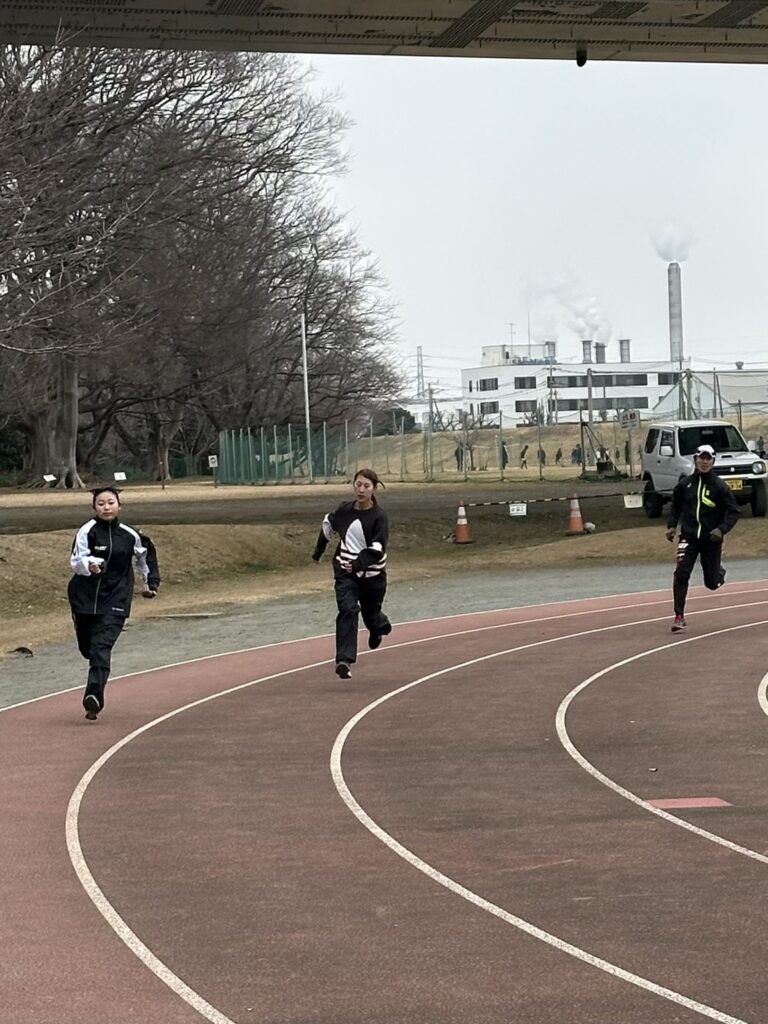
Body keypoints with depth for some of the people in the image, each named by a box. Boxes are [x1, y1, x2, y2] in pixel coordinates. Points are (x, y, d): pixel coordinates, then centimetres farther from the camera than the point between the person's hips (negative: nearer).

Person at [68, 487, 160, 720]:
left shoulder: (130, 535, 1)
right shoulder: (87, 531, -6)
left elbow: (146, 554, 21)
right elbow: (76, 559, -17)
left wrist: (150, 582, 24)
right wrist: (90, 565, -38)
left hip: (114, 602, -1)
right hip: (85, 598, 1)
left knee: (101, 648, -16)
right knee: (87, 647, 10)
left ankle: (94, 698, -26)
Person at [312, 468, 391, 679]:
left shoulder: (379, 516, -15)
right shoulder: (345, 510, -3)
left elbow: (377, 548, -22)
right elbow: (328, 524, 18)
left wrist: (359, 563, -35)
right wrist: (319, 550, 27)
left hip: (372, 574, -2)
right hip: (345, 572, 2)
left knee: (370, 614, 15)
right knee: (347, 610, -18)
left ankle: (380, 626, 55)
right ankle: (344, 660, -22)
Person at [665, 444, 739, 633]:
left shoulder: (719, 486, -6)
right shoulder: (685, 484, 2)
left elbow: (733, 511, -3)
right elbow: (675, 506, 18)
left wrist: (722, 529, -18)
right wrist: (671, 525, 4)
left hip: (711, 539, -1)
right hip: (689, 538, 1)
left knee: (712, 583, 7)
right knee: (681, 573, -18)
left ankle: (719, 573, 45)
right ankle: (679, 617, -13)